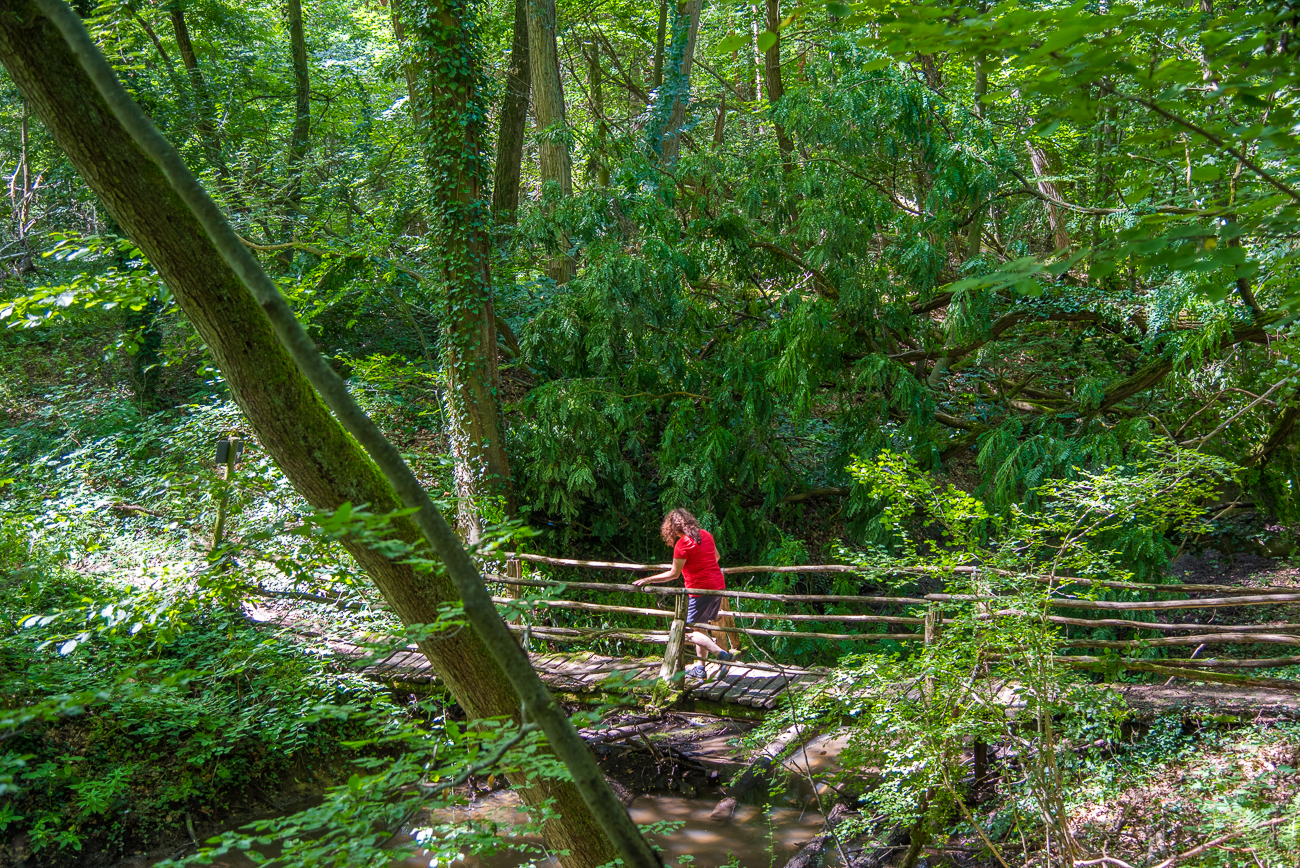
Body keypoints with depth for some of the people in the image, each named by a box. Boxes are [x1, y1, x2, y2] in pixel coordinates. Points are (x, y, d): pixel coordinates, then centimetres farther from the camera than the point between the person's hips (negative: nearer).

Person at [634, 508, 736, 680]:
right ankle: (700, 669, 20)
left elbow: (674, 574, -10)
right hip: (718, 586, 8)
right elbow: (716, 556, 24)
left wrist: (647, 580, -3)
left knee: (690, 632, -2)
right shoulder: (705, 535, 8)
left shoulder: (683, 544, -14)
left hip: (701, 590, -8)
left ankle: (723, 654, -15)